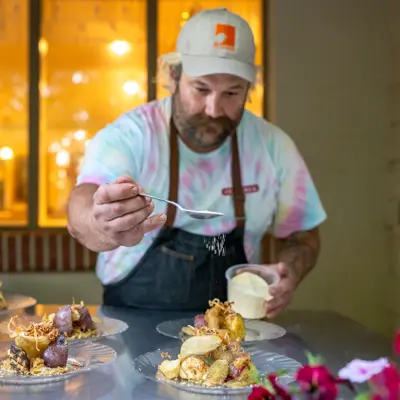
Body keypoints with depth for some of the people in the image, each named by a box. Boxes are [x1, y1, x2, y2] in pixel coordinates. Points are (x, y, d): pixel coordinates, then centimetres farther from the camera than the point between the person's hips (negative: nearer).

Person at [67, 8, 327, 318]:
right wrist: (102, 226, -53)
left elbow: (303, 234, 7)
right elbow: (82, 211, -30)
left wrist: (289, 275, -14)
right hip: (134, 322, -2)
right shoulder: (127, 137, -14)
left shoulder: (273, 146, -4)